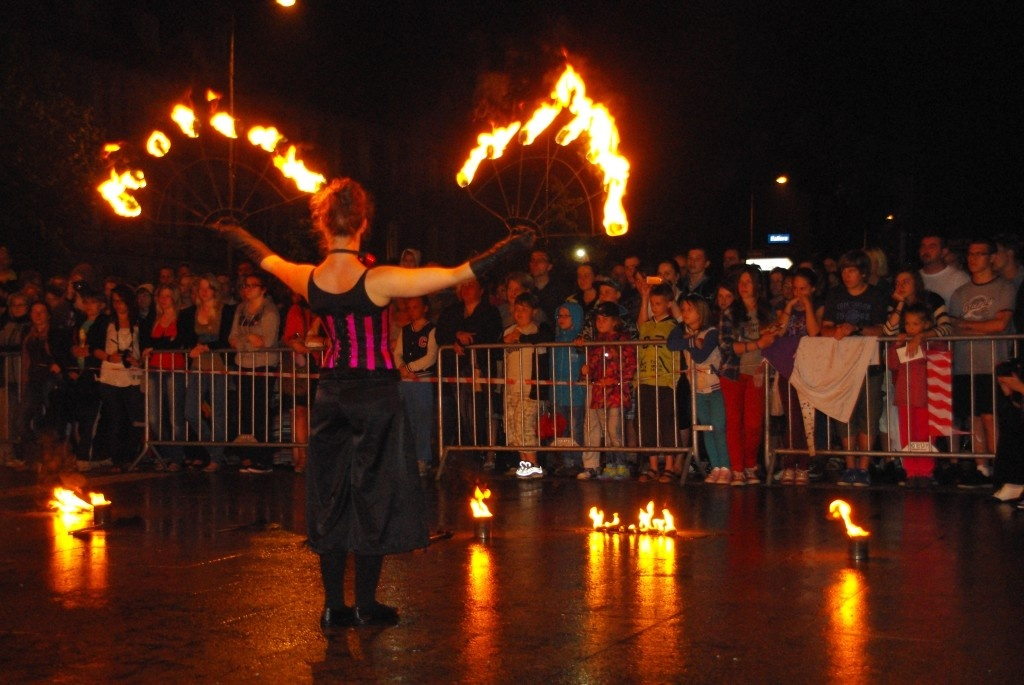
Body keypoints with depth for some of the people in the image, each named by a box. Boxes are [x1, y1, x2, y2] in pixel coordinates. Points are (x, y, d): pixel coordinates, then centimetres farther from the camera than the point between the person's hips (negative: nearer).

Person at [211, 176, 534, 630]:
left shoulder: (308, 281, -5)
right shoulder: (377, 281, -19)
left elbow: (267, 259, 17)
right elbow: (456, 275, -20)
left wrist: (235, 234, 37)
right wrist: (509, 247, -13)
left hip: (331, 395, 4)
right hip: (376, 395, -4)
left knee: (330, 496, 11)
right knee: (374, 495, 6)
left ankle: (334, 606, 16)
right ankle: (366, 605, 14)